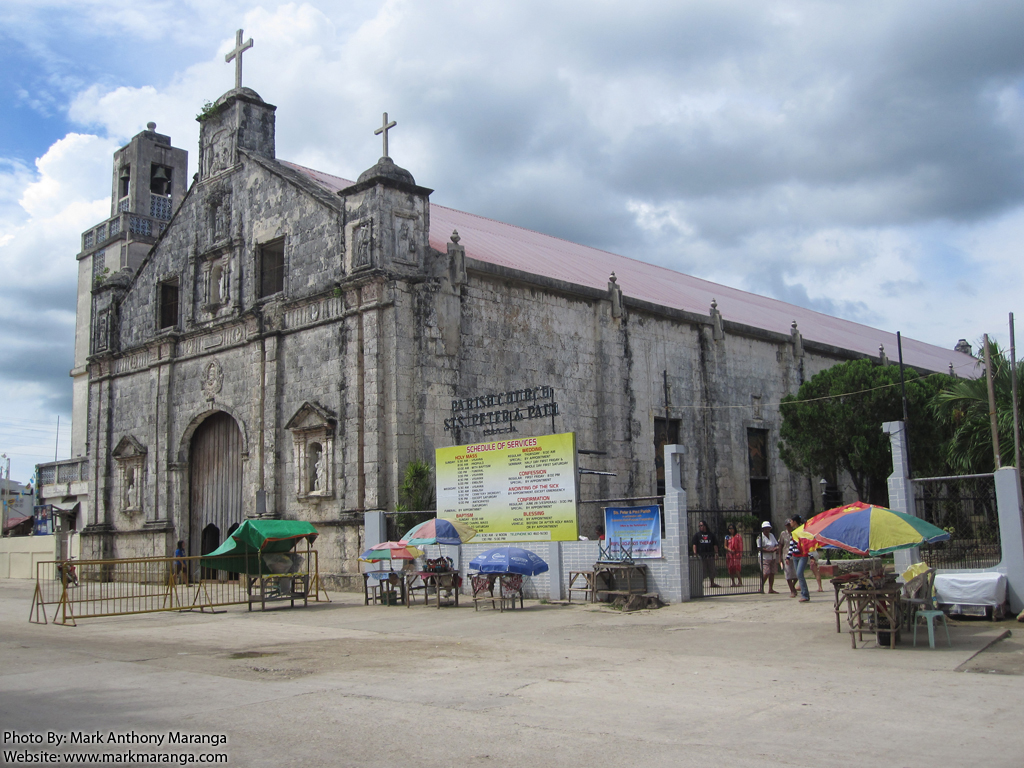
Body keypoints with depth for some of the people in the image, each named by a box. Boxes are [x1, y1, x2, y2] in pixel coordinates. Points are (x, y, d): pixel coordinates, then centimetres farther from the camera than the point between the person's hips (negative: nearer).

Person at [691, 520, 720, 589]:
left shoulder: (711, 534, 13)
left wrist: (716, 553, 2)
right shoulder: (696, 535, 8)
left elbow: (715, 544, 12)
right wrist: (695, 553, -12)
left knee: (711, 569, 7)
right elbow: (694, 544, 0)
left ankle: (712, 583, 17)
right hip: (701, 555, -2)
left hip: (710, 555, 2)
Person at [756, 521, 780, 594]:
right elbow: (760, 548, -15)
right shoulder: (760, 537, -8)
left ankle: (770, 589, 12)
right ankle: (761, 588, -2)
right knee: (766, 573, -15)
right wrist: (770, 550, -19)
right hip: (764, 557, -7)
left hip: (772, 557, 7)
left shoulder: (771, 535, 15)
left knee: (772, 573, 6)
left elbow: (776, 544, 18)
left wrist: (776, 548, -6)